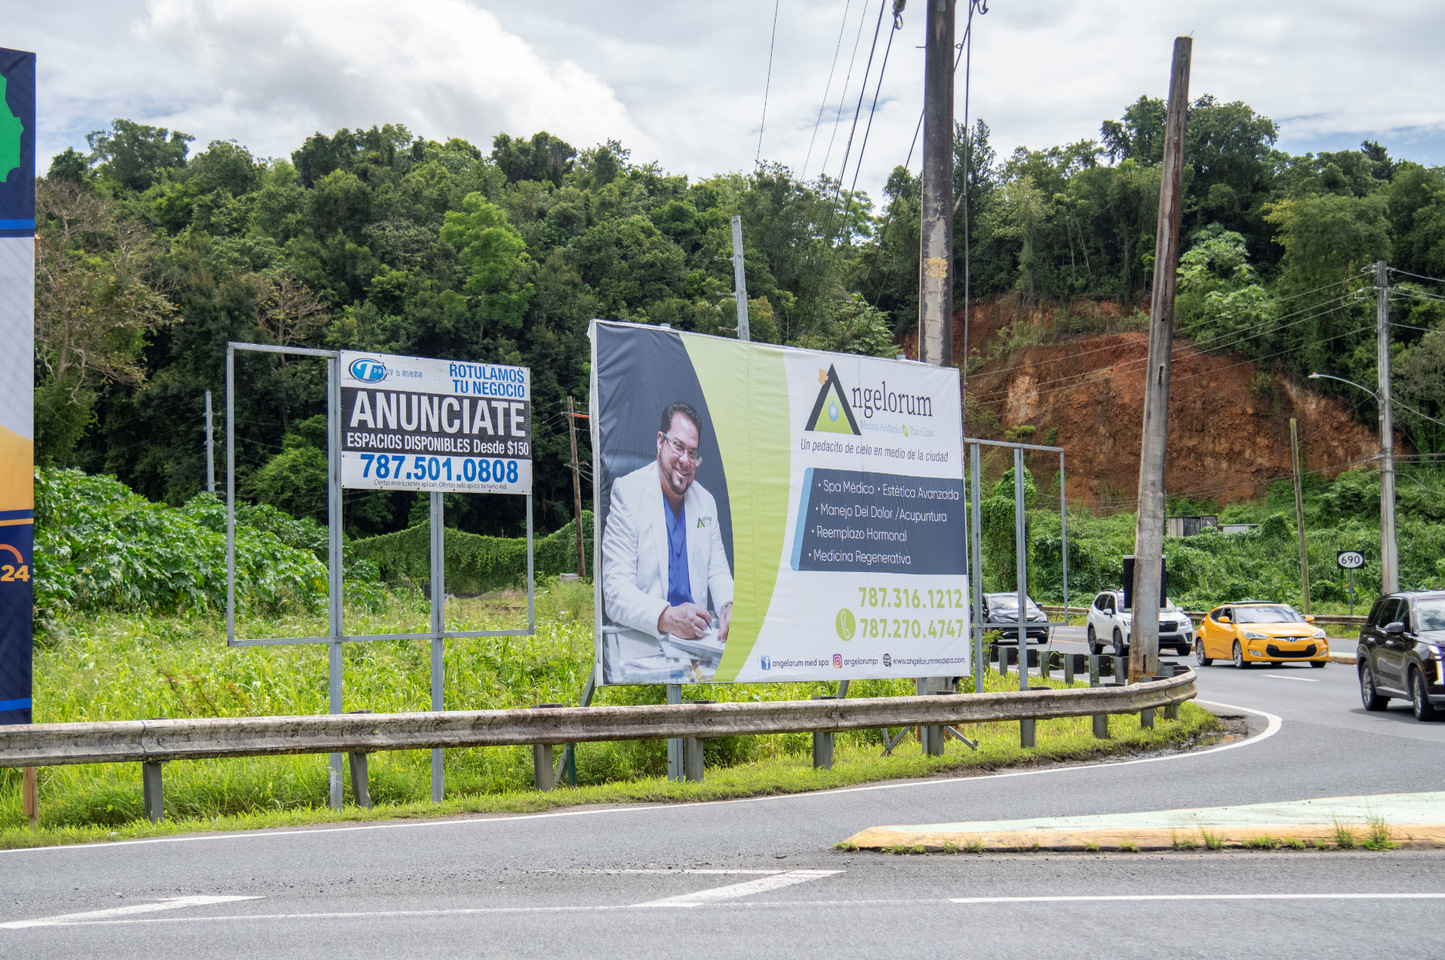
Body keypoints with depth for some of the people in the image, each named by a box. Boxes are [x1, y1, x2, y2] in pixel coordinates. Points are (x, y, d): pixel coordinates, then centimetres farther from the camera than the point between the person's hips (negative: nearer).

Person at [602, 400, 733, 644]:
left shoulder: (706, 502, 16)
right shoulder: (626, 493, -4)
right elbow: (615, 592, -12)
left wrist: (729, 606, -8)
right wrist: (667, 618, -29)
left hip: (696, 637, 4)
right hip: (641, 641, -4)